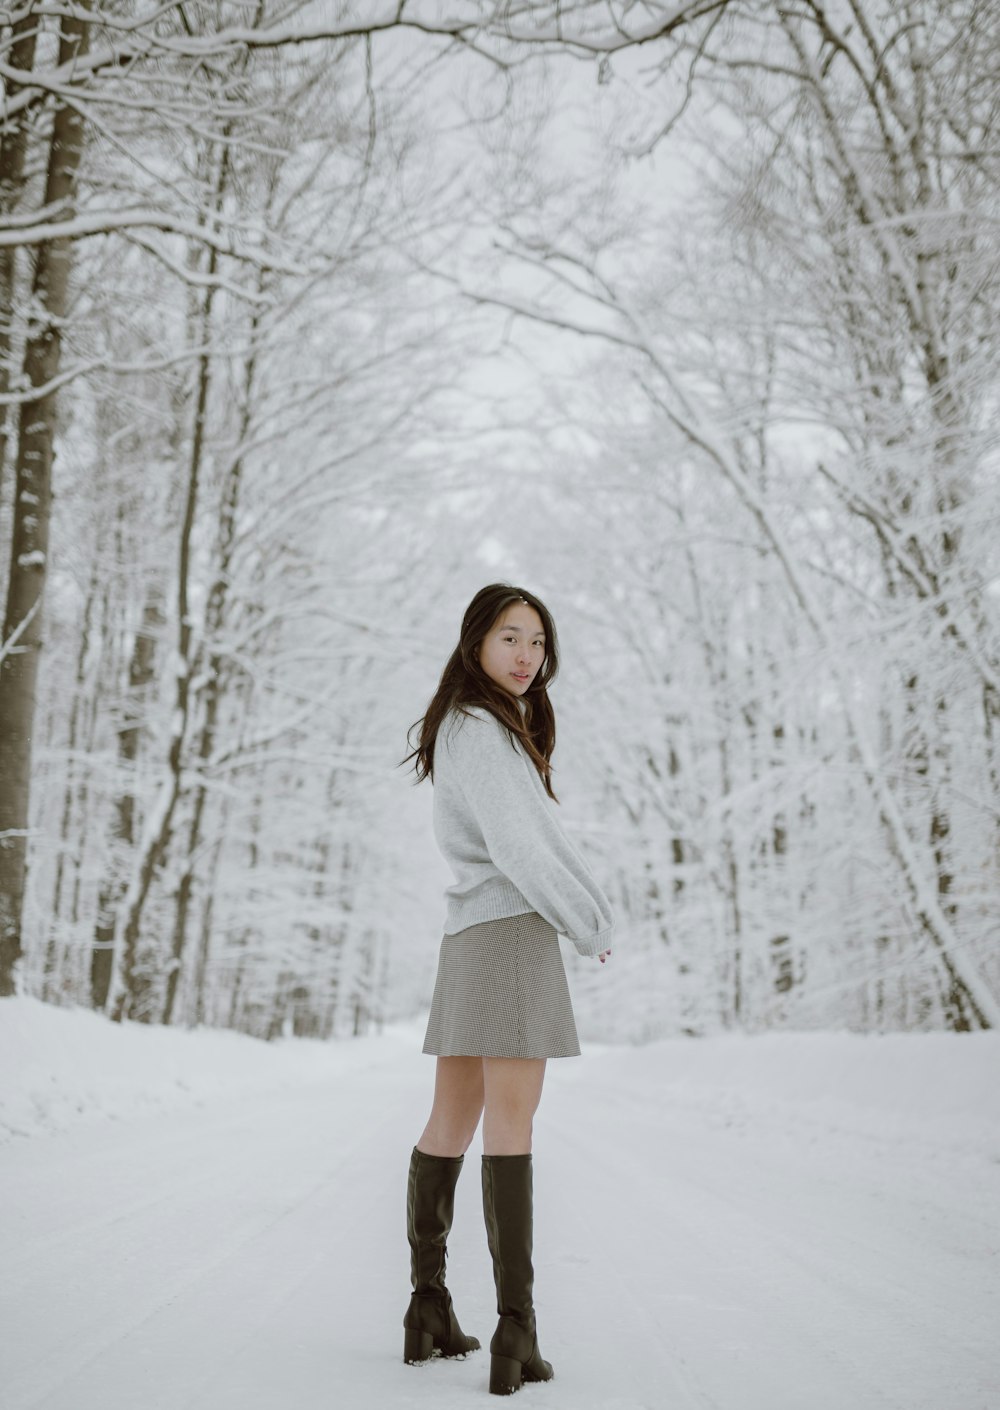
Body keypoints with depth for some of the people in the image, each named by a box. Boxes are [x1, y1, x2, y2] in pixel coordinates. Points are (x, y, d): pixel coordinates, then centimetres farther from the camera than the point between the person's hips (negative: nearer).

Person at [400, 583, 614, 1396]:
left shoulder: (494, 730, 21)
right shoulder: (480, 731, -10)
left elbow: (543, 836, 17)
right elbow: (518, 850, -15)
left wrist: (600, 910, 6)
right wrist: (591, 928, -4)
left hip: (469, 941, 10)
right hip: (512, 929, -10)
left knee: (452, 1125, 10)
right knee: (511, 1124, -12)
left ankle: (429, 1307, 17)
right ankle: (517, 1328, -12)